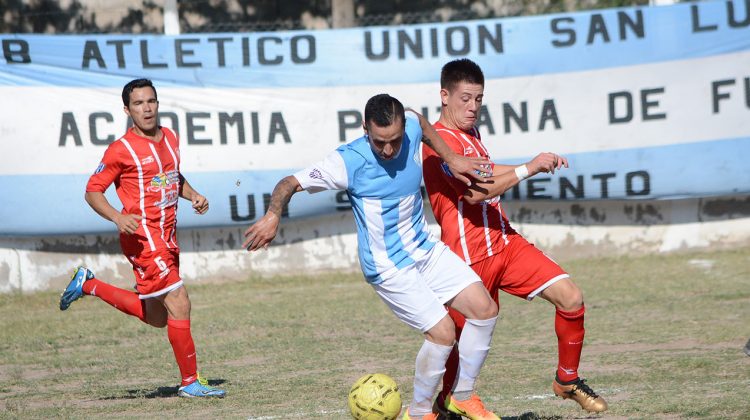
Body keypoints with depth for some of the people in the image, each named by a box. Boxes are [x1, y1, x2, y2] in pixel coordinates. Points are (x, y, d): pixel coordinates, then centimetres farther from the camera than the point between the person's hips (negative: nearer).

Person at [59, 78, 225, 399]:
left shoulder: (170, 138, 10)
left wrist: (193, 195, 7)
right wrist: (118, 217, -23)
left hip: (167, 236, 8)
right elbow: (92, 191, -6)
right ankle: (190, 382, -3)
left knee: (156, 318, 15)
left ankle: (89, 285, 28)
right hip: (142, 236, -8)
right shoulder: (122, 150, -11)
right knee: (179, 303, -12)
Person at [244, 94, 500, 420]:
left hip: (426, 249, 7)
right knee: (442, 332, -16)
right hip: (389, 267, -7)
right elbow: (291, 183, -20)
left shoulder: (411, 125, -8)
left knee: (484, 309, -1)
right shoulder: (348, 161, -24)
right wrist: (273, 214, -39)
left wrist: (451, 159, 14)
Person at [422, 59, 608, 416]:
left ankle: (567, 380, 9)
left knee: (570, 296, -6)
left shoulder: (469, 133, 14)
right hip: (470, 256, -8)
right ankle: (443, 405, 27)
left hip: (505, 243, 8)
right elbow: (474, 191, -28)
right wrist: (528, 168, -26)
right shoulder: (439, 141, -16)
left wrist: (538, 164, 26)